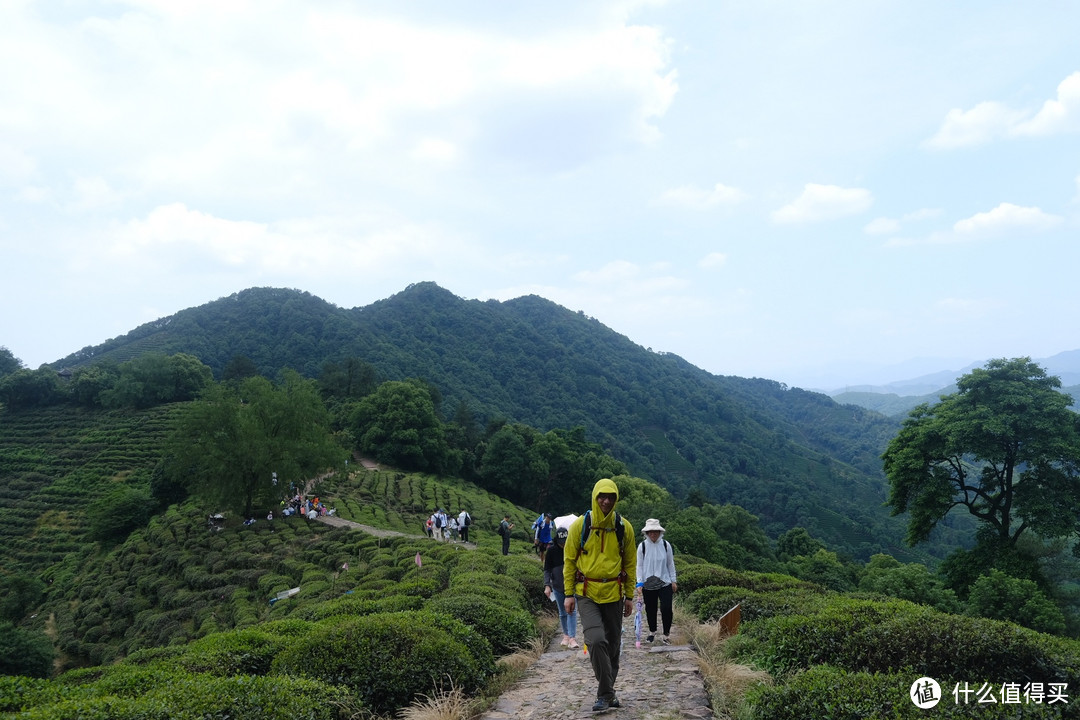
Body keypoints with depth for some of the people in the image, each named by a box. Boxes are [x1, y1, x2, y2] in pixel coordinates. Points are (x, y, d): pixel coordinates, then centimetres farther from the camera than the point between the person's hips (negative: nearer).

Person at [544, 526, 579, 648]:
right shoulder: (552, 550, -5)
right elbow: (547, 569, -1)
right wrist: (547, 585, -12)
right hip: (557, 587, 1)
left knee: (571, 611, -9)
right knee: (562, 613, 10)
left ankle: (572, 638, -9)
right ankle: (566, 635, 23)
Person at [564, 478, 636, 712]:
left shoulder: (624, 527, -1)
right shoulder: (580, 525, -6)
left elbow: (630, 563, 8)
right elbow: (569, 560, 1)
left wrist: (629, 596, 7)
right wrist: (569, 594, -2)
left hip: (614, 594, 3)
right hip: (587, 594, -2)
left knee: (612, 644, 12)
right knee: (596, 640, -18)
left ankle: (607, 691, 31)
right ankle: (605, 694, -4)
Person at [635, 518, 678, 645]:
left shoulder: (666, 545, 0)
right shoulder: (642, 546, -3)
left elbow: (670, 564, 8)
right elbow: (639, 565, 1)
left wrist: (673, 581, 7)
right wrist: (639, 583, -5)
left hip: (664, 583, 0)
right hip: (648, 584, 0)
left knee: (666, 609, -8)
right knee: (650, 609, 11)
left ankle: (667, 634, 8)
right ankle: (652, 632, 33)